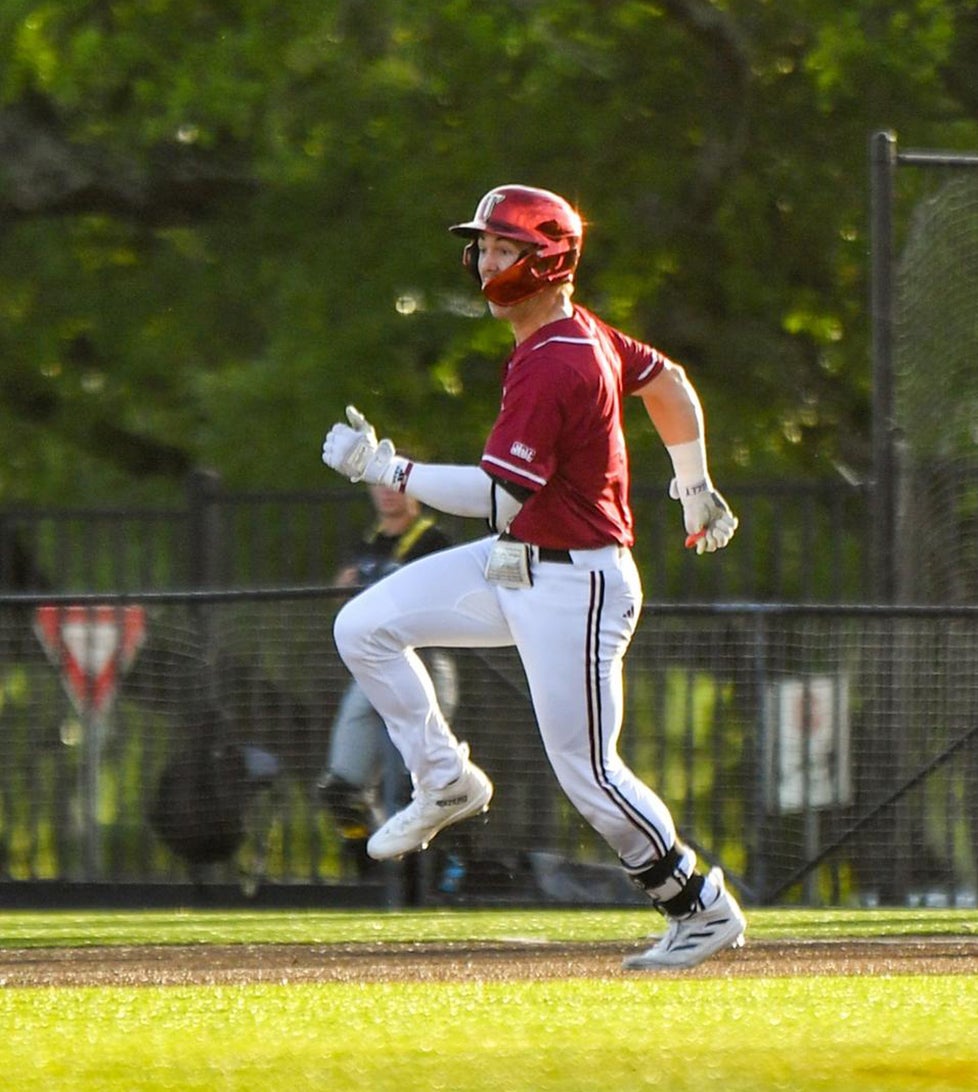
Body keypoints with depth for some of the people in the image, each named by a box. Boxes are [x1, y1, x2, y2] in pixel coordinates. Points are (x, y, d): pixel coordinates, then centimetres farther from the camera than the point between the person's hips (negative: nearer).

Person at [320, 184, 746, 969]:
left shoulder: (556, 366, -24)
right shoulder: (577, 333, 6)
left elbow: (497, 494, -27)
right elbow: (668, 382, 21)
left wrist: (385, 469, -22)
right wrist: (694, 487, 32)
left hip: (575, 584, -10)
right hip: (513, 565, 10)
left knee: (587, 771, -5)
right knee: (365, 628, 2)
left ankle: (704, 910, 10)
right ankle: (446, 782, 14)